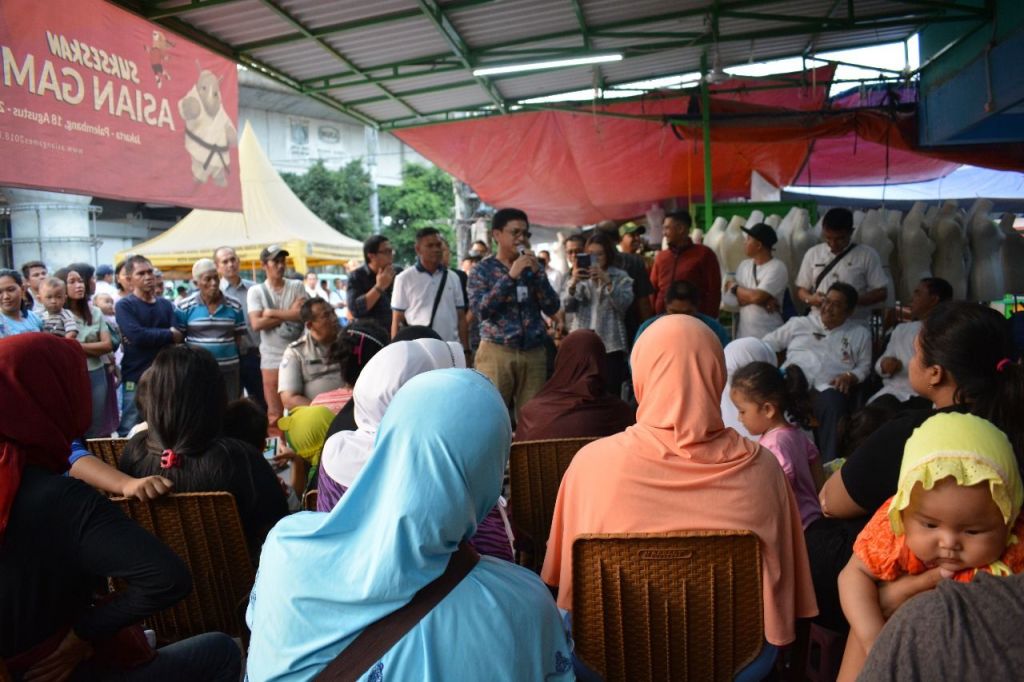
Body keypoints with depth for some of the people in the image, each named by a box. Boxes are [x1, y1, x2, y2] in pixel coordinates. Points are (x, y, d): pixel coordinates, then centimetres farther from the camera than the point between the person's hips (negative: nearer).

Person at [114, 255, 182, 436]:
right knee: (130, 432, 1)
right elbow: (137, 335, -18)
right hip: (136, 379, -4)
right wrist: (168, 335, -7)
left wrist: (148, 338, -17)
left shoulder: (165, 304, 11)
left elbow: (178, 337, -2)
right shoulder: (124, 306, -2)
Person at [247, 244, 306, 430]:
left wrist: (272, 313, -9)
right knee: (275, 414, 3)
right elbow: (257, 324, -9)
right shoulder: (256, 291, 4)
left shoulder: (296, 286, 6)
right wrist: (289, 314, -8)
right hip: (272, 359, -1)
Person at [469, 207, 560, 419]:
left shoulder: (533, 267, 14)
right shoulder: (483, 269, 3)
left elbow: (552, 308, 6)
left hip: (534, 353, 3)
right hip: (496, 351, -3)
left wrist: (536, 273, -5)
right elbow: (480, 310, -11)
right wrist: (510, 276, -14)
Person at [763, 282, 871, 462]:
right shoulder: (799, 323, 24)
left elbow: (864, 366, 19)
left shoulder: (860, 333, 25)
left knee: (833, 402, -38)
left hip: (827, 388, 0)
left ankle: (830, 465, -36)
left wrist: (849, 376, -4)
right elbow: (768, 344, 23)